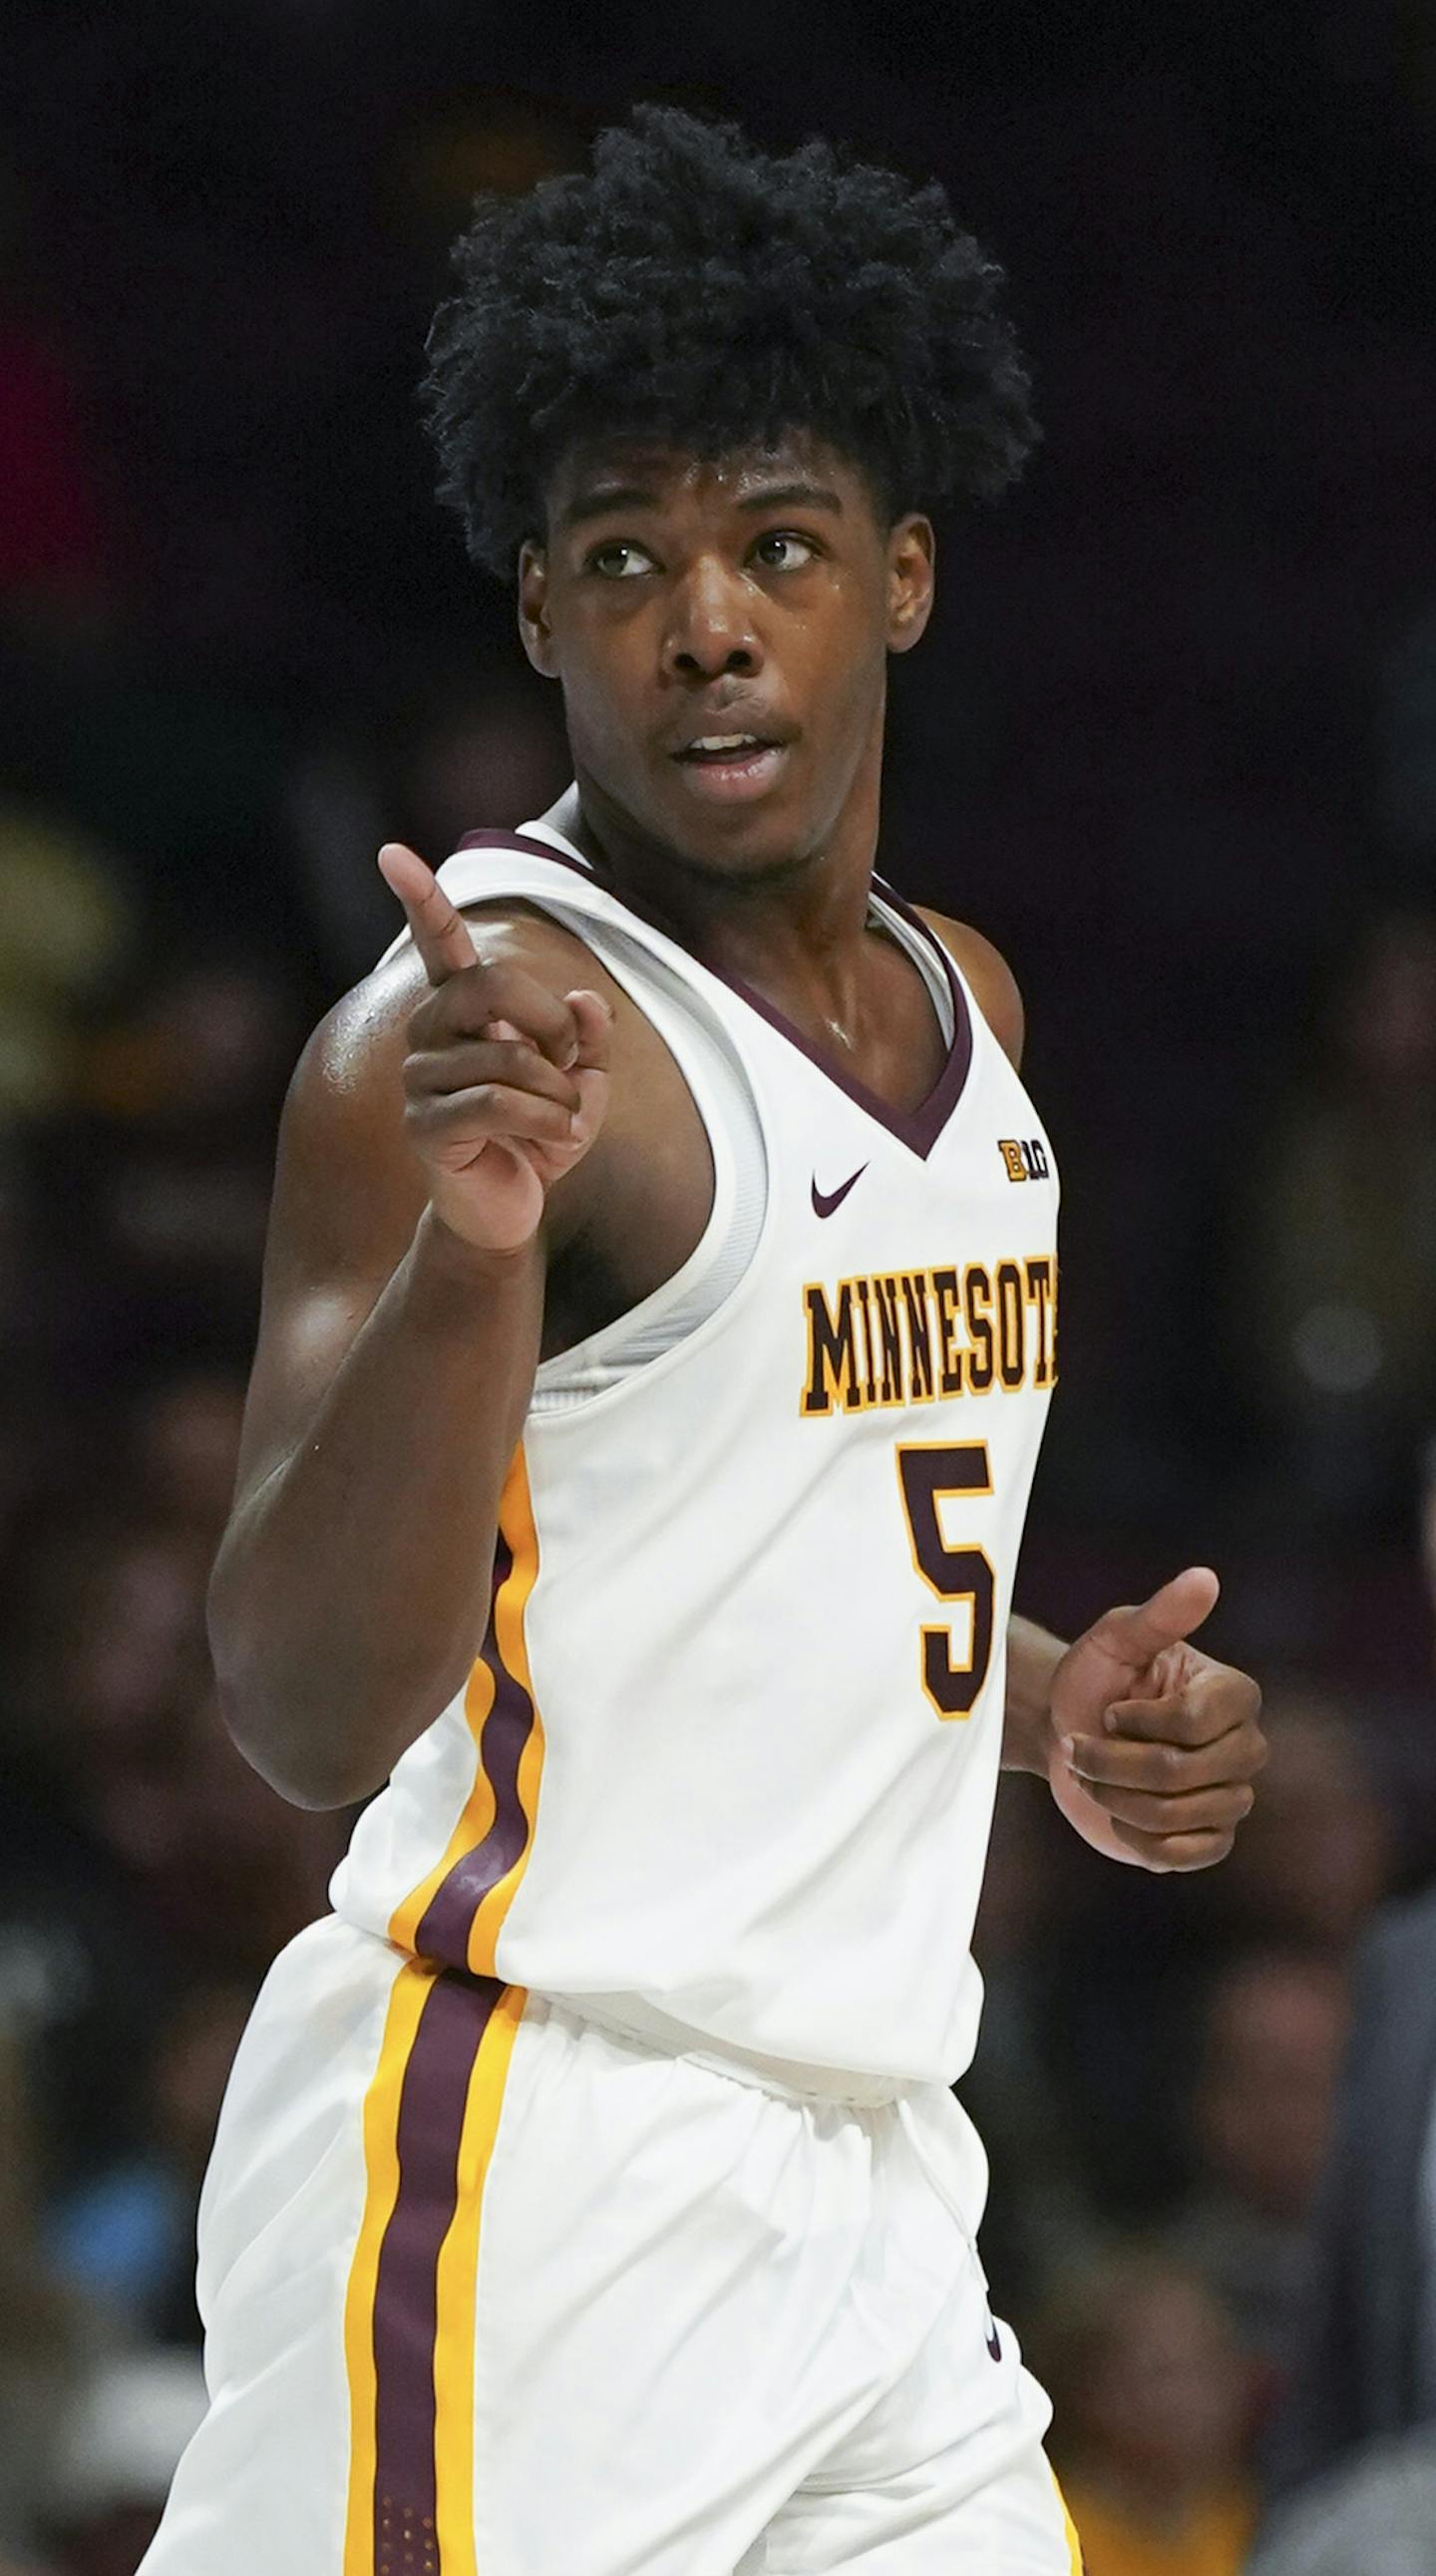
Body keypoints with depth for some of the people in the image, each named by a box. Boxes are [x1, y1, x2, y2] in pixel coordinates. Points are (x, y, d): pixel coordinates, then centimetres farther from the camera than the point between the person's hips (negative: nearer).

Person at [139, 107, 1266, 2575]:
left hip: (869, 2168, 8)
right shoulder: (474, 1031, -12)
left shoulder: (963, 1005, 14)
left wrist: (1056, 1717, 9)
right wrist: (466, 1244, -37)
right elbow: (308, 1708, -22)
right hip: (528, 2172, -8)